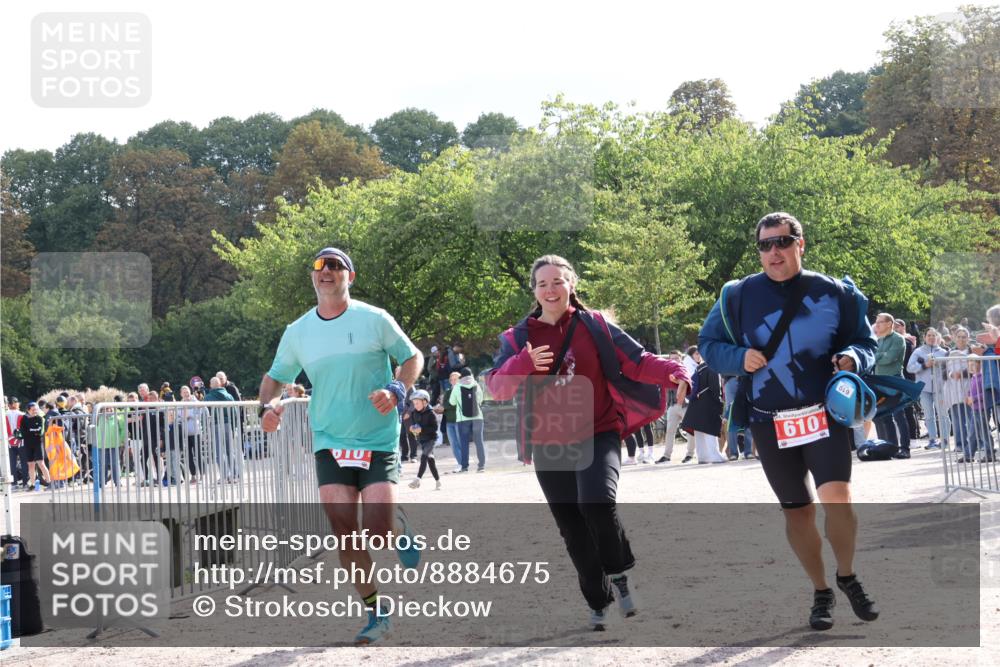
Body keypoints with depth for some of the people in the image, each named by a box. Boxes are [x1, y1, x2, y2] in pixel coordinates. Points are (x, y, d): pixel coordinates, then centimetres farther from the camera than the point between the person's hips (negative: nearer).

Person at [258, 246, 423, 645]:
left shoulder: (375, 320, -5)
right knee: (344, 532, -5)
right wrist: (267, 406, -6)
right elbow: (274, 377, 16)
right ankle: (376, 614, 10)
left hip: (379, 440, -3)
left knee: (378, 532, -12)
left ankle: (400, 527, 27)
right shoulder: (297, 332, 4)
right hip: (330, 443, 3)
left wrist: (396, 391, -14)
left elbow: (413, 358, 4)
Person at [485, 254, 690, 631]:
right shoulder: (518, 338, 5)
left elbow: (637, 361, -4)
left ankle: (619, 572, -2)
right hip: (549, 447, 3)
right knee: (573, 531, 8)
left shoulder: (595, 326, 1)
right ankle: (598, 603, 26)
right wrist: (524, 364, -25)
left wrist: (671, 372, -23)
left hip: (598, 436, -3)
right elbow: (496, 387, -6)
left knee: (596, 501, -28)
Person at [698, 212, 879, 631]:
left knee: (837, 497, -18)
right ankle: (821, 592, 28)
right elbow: (709, 343, 8)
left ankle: (847, 575, 9)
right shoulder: (739, 296, -1)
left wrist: (852, 358, -15)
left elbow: (865, 343, 8)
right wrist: (739, 358, -12)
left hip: (825, 413, -1)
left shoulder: (834, 293, -1)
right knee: (796, 511, 9)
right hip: (769, 422, 2)